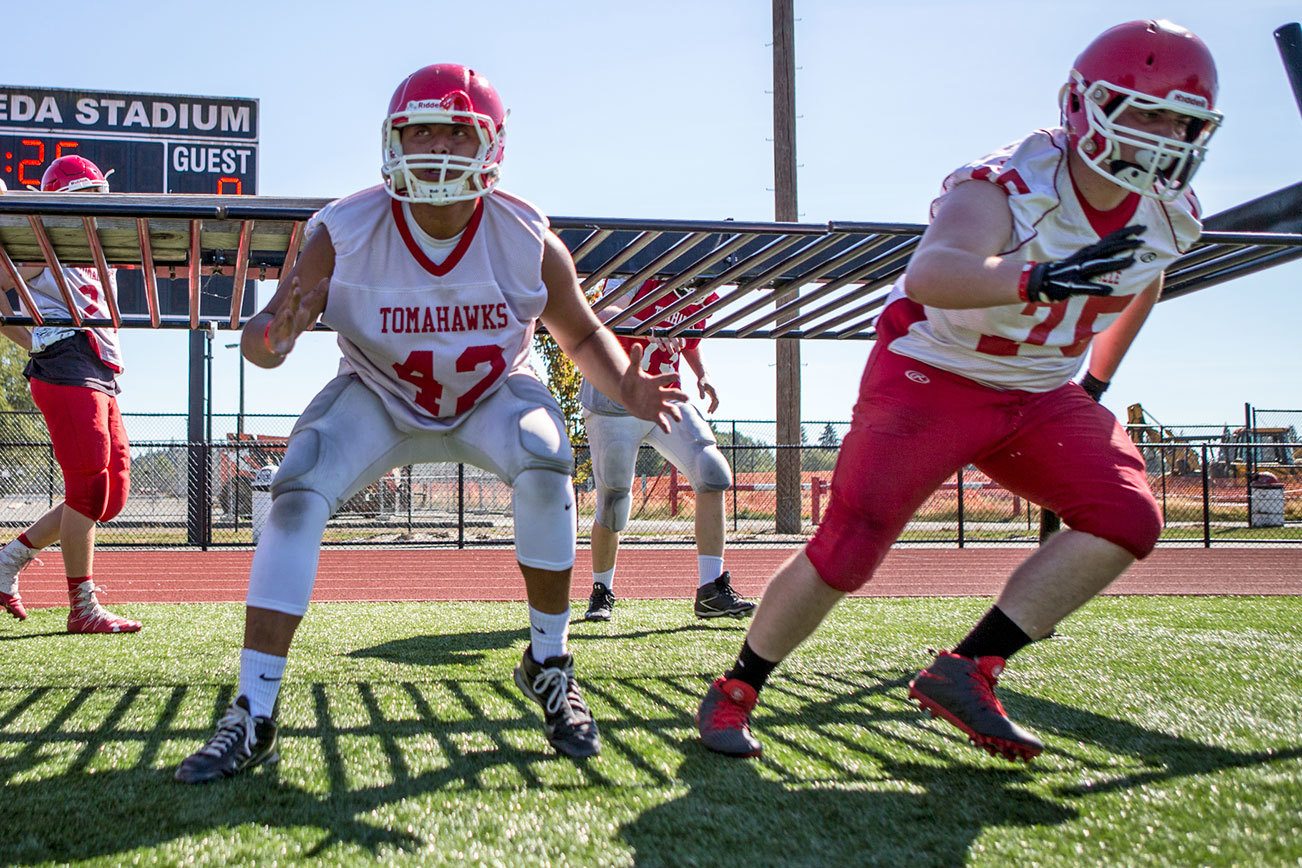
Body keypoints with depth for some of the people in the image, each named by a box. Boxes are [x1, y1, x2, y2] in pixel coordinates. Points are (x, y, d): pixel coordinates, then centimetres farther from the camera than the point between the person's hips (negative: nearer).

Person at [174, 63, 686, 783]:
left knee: (545, 464, -31)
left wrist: (625, 386, -25)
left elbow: (583, 334, -4)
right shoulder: (344, 234, -24)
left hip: (491, 394, 0)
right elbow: (264, 335, -22)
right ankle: (252, 718, -15)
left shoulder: (528, 241, -21)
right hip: (379, 398, 1)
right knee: (295, 495, -22)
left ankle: (548, 665, -11)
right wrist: (273, 338, -48)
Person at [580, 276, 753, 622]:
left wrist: (703, 375, 5)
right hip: (615, 403, -5)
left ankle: (711, 589, -10)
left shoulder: (704, 297, 7)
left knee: (713, 473, -15)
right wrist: (651, 328, -46)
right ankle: (601, 591, 25)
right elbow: (603, 314, -29)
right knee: (612, 509, -1)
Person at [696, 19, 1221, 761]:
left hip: (1042, 395, 7)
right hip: (932, 379, -6)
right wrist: (1040, 279, -62)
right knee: (847, 550, -14)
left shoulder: (1169, 216, -3)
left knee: (1129, 518, -15)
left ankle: (967, 671, -11)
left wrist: (1098, 381, 22)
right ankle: (734, 693, 7)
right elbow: (928, 276, -46)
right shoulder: (1008, 189, -25)